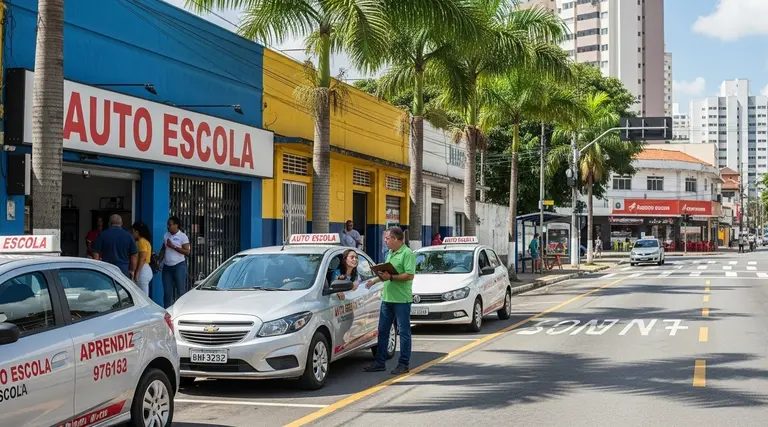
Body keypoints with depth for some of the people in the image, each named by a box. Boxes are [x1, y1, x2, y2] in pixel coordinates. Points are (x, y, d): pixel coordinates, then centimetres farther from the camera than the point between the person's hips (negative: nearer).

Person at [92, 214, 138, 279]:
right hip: (124, 272, 1)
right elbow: (133, 256, 6)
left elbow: (96, 255, 0)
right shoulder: (129, 236, 3)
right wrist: (132, 271, 16)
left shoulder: (102, 235, 0)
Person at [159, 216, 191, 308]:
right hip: (167, 266, 6)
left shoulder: (182, 237, -7)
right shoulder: (166, 235, 11)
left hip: (179, 266, -6)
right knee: (167, 291, 6)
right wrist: (159, 261, 6)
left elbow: (187, 252, -14)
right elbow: (163, 249, 18)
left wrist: (173, 246, -18)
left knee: (180, 290, -3)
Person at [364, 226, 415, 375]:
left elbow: (410, 275, -21)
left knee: (404, 332, 0)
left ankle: (403, 364, 5)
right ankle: (380, 362, 19)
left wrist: (391, 278, -22)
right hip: (387, 298, 9)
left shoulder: (407, 254, -12)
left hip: (401, 299, -9)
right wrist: (375, 280, 23)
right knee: (382, 330, 11)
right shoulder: (390, 253, 17)